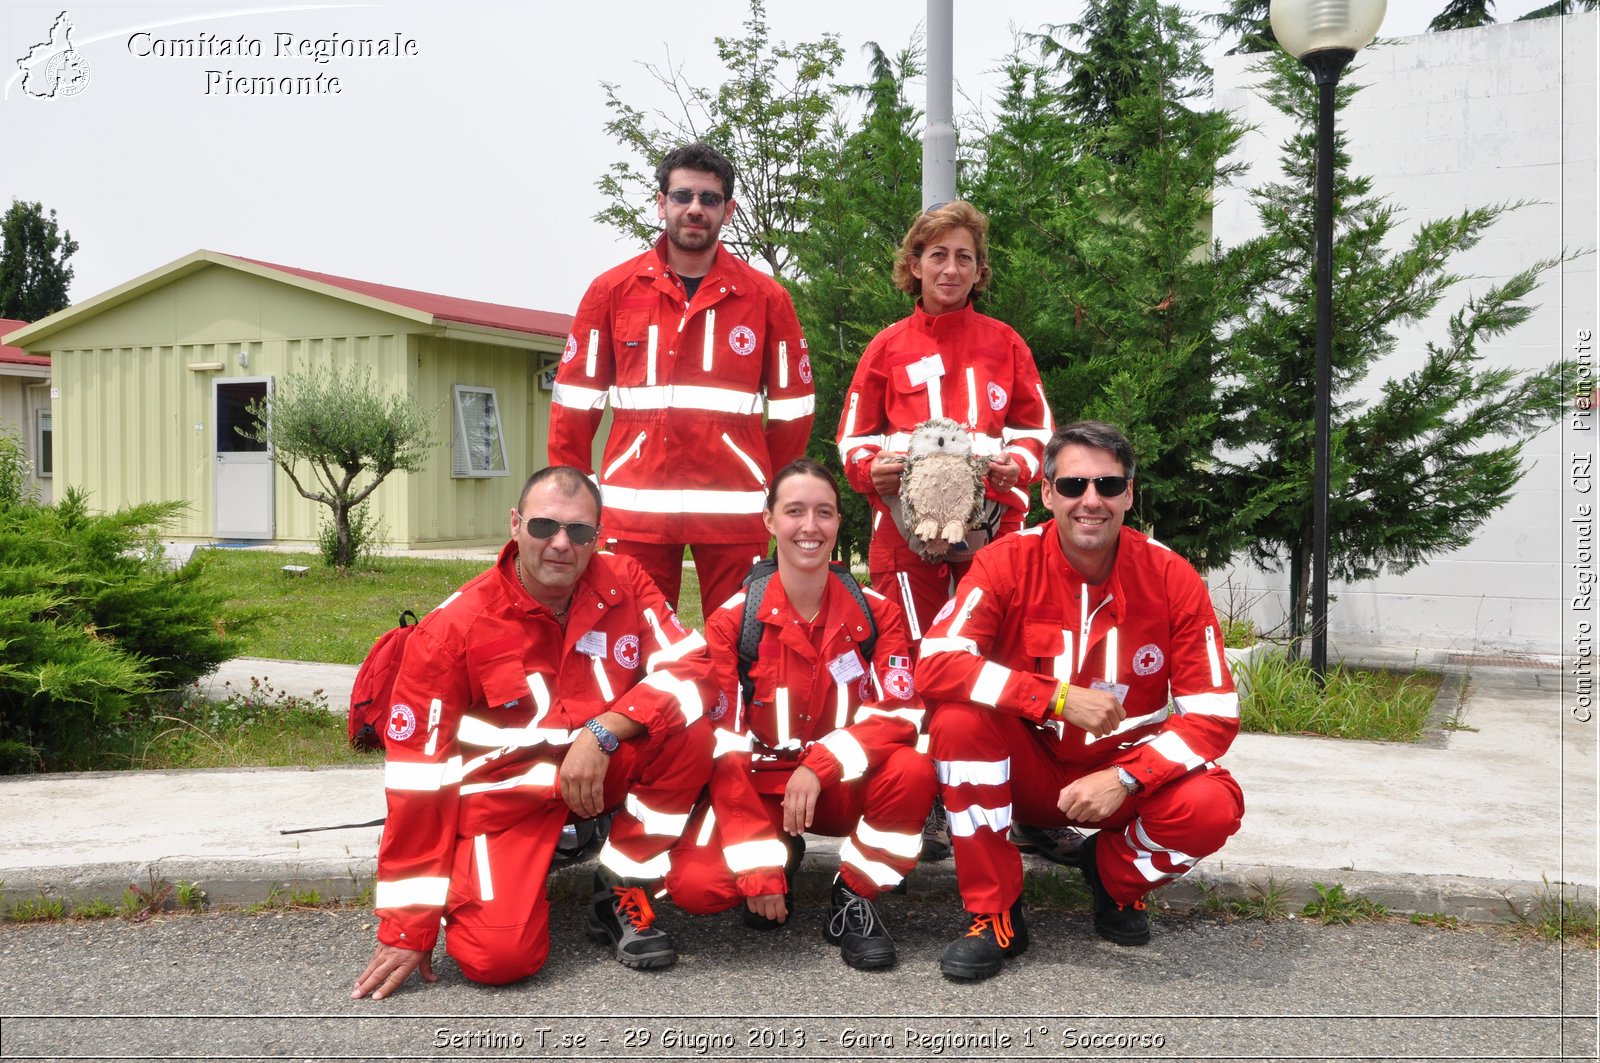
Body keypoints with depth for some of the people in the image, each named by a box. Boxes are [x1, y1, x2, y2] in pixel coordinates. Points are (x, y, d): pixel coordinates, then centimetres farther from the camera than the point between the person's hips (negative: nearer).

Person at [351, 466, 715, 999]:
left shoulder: (624, 584, -7)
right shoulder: (453, 627, -15)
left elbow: (690, 668, -12)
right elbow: (417, 775, -14)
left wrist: (604, 732, -28)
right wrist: (406, 928, -14)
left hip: (605, 772, 3)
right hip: (503, 791, -3)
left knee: (691, 735, -24)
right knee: (500, 956, -23)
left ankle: (620, 895, -5)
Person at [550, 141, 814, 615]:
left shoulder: (766, 298, 6)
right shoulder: (613, 289, 7)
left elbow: (792, 406, 10)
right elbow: (575, 397, 8)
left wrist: (771, 488, 6)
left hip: (733, 507, 0)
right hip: (634, 504, 0)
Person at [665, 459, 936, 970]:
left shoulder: (876, 612, -4)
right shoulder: (732, 620, -9)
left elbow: (900, 714, -14)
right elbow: (724, 748, -13)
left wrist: (821, 765, -31)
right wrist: (757, 869, -21)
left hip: (847, 788, 1)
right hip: (760, 789, 0)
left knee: (913, 770, -31)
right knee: (694, 885, -26)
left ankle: (854, 896, -6)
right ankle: (781, 858, 9)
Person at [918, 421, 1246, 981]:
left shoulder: (1172, 578, -11)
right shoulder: (1008, 563, -14)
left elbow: (1214, 716, -12)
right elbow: (934, 665, -26)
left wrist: (1125, 780, -26)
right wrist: (1058, 698, -33)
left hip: (1124, 772, 1)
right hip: (1029, 770, 0)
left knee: (1213, 807, -29)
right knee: (959, 717, -30)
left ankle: (1116, 877, 8)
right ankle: (995, 915, -14)